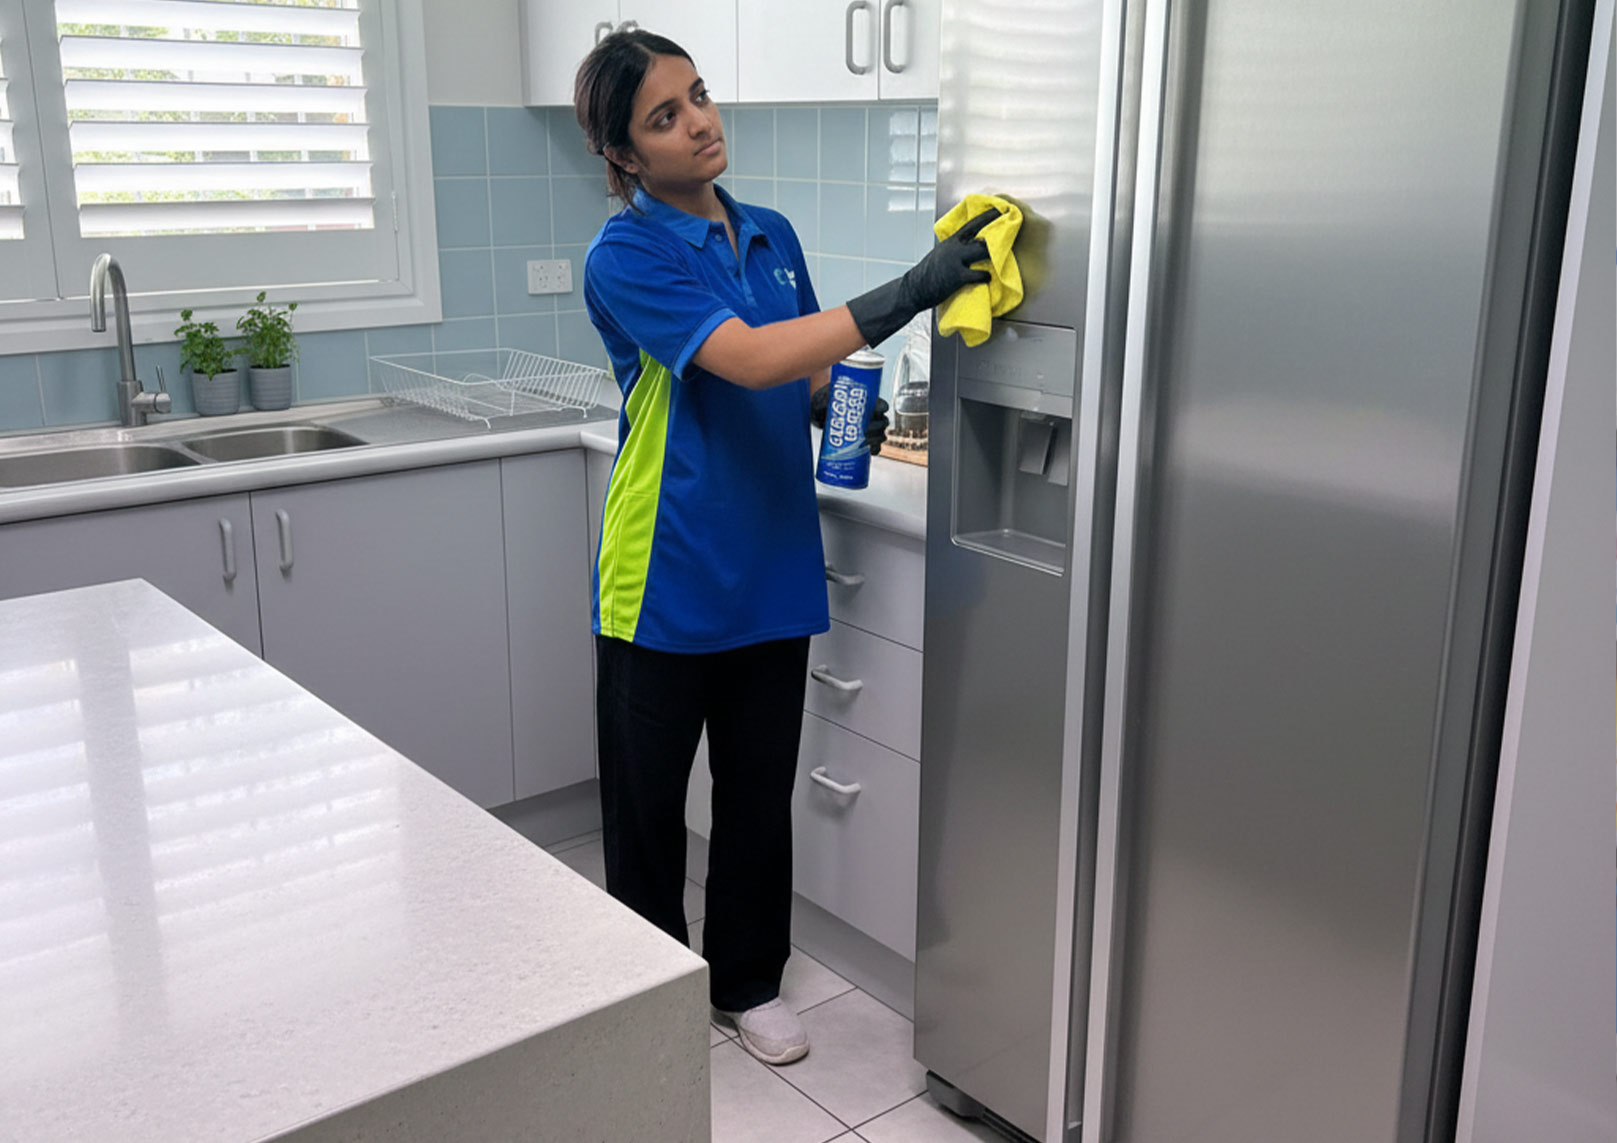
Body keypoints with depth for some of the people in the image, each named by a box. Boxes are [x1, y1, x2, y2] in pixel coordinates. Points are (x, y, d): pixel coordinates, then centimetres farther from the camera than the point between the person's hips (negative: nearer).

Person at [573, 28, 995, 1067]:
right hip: (666, 580, -5)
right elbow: (749, 359, -27)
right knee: (647, 797, 10)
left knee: (761, 789, 16)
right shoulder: (625, 258, -13)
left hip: (771, 570, 5)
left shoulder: (772, 236, 8)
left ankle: (749, 980, 35)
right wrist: (907, 293, -32)